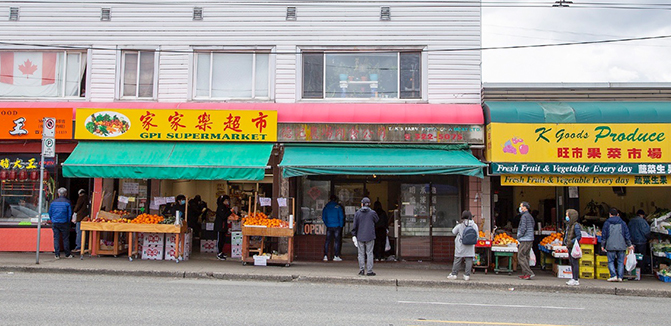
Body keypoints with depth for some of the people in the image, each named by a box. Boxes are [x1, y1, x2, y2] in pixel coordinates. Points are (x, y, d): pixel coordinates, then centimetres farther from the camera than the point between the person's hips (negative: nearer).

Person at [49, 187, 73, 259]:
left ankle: (57, 254, 3)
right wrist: (68, 222, 8)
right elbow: (70, 213, -3)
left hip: (55, 223, 2)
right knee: (65, 238, 5)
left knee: (56, 238, 5)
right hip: (64, 223, -2)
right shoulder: (67, 202, -4)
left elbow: (50, 213, 9)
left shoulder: (53, 202, 4)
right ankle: (67, 254, 10)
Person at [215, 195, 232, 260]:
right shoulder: (220, 207, -14)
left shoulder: (225, 207, 13)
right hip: (219, 226, -9)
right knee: (219, 239, -6)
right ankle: (219, 254, -4)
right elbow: (223, 216, -22)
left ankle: (221, 252, 22)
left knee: (223, 239, 12)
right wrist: (230, 211, -22)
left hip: (223, 225, 9)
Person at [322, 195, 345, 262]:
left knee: (327, 241, 7)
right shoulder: (338, 207, -3)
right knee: (336, 241, 3)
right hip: (337, 226, -3)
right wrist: (341, 225, 6)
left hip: (329, 226, 3)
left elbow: (323, 217, 8)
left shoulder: (326, 207, 5)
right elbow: (341, 217, -5)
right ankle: (336, 256, 2)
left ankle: (325, 256, 4)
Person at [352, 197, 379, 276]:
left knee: (361, 254, 8)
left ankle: (361, 270, 7)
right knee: (369, 253, 3)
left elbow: (355, 225, 0)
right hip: (370, 237, -1)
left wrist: (354, 235, 6)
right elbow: (377, 221, 10)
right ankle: (369, 271, 2)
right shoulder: (372, 213, -5)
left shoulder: (357, 213, -1)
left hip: (360, 237, 1)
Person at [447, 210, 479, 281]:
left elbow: (454, 232, 6)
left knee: (458, 260, 6)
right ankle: (467, 275, 5)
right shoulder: (474, 225, -2)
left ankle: (454, 274, 11)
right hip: (470, 248, 1)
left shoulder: (460, 226, -9)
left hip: (460, 248, -1)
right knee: (469, 261, 6)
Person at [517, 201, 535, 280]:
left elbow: (523, 228, -19)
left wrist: (519, 236, -7)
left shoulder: (524, 216, -12)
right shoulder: (530, 216, 18)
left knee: (521, 256, -8)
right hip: (530, 239, 10)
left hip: (525, 240, -10)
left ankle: (529, 273, -13)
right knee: (526, 256, 12)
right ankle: (525, 273, 13)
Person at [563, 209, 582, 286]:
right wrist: (565, 241, 8)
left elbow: (579, 236, -17)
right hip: (570, 247, 9)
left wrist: (571, 242, -19)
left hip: (574, 247, -9)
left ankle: (576, 280, -3)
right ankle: (574, 278, 21)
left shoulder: (576, 225, -13)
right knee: (571, 262, 13)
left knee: (575, 263, -6)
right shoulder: (569, 225, 14)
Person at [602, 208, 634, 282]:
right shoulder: (622, 223, 8)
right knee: (620, 262, 8)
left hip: (610, 246, -2)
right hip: (621, 246, 2)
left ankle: (613, 276, -12)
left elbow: (604, 235, 2)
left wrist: (602, 245, 7)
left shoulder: (607, 223, 3)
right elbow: (627, 234, 9)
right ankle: (620, 277, 4)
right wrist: (629, 244, 16)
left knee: (611, 261, 1)